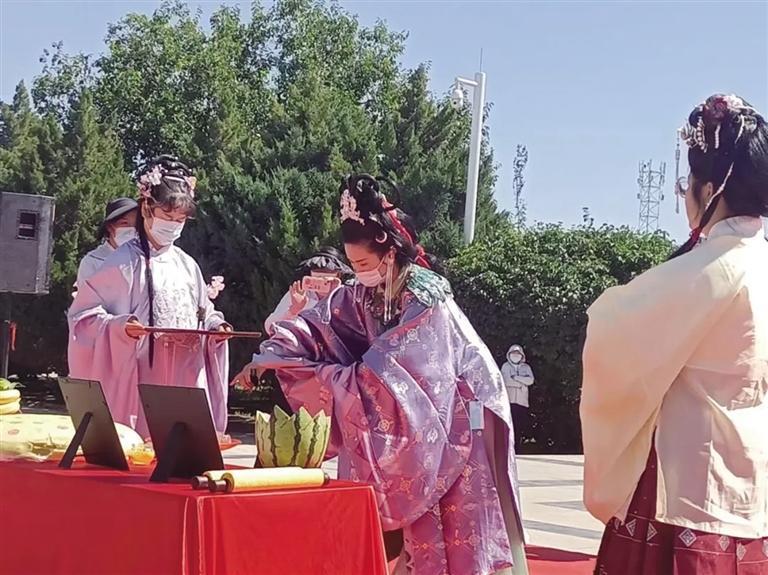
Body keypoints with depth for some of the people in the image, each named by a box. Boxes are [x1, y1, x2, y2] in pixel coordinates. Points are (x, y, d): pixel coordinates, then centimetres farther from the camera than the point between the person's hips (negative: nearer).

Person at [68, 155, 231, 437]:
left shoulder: (187, 266, 14)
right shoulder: (122, 263, -3)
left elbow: (202, 316, 23)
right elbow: (83, 315, -5)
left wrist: (215, 326, 1)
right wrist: (119, 327, -21)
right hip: (140, 385, -5)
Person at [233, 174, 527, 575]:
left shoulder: (426, 296, -21)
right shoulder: (359, 296, 0)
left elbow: (392, 367, -24)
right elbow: (311, 328, -8)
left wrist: (329, 378, -20)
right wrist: (266, 359, -23)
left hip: (450, 418, -6)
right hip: (397, 422, 6)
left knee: (451, 527, -5)